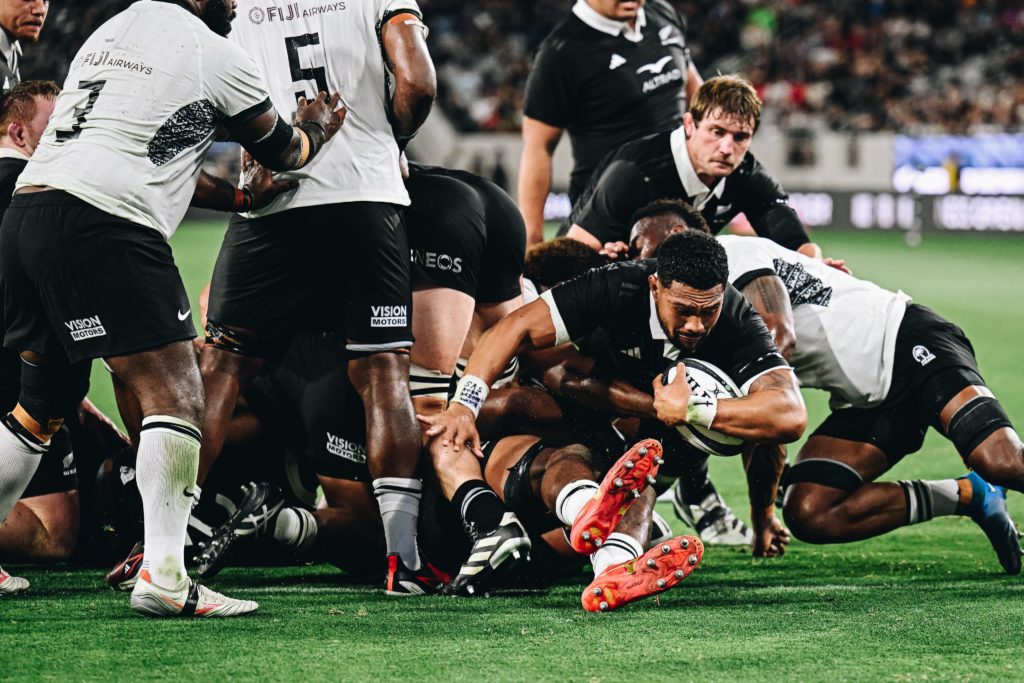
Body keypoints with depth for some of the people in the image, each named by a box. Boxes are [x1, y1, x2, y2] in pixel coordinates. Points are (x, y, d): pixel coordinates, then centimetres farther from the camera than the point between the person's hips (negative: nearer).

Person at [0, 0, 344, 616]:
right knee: (176, 398, -8)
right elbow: (282, 152, 18)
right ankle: (164, 577, -18)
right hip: (102, 225, -8)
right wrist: (315, 130, 39)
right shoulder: (215, 56, 2)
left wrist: (236, 195, 37)